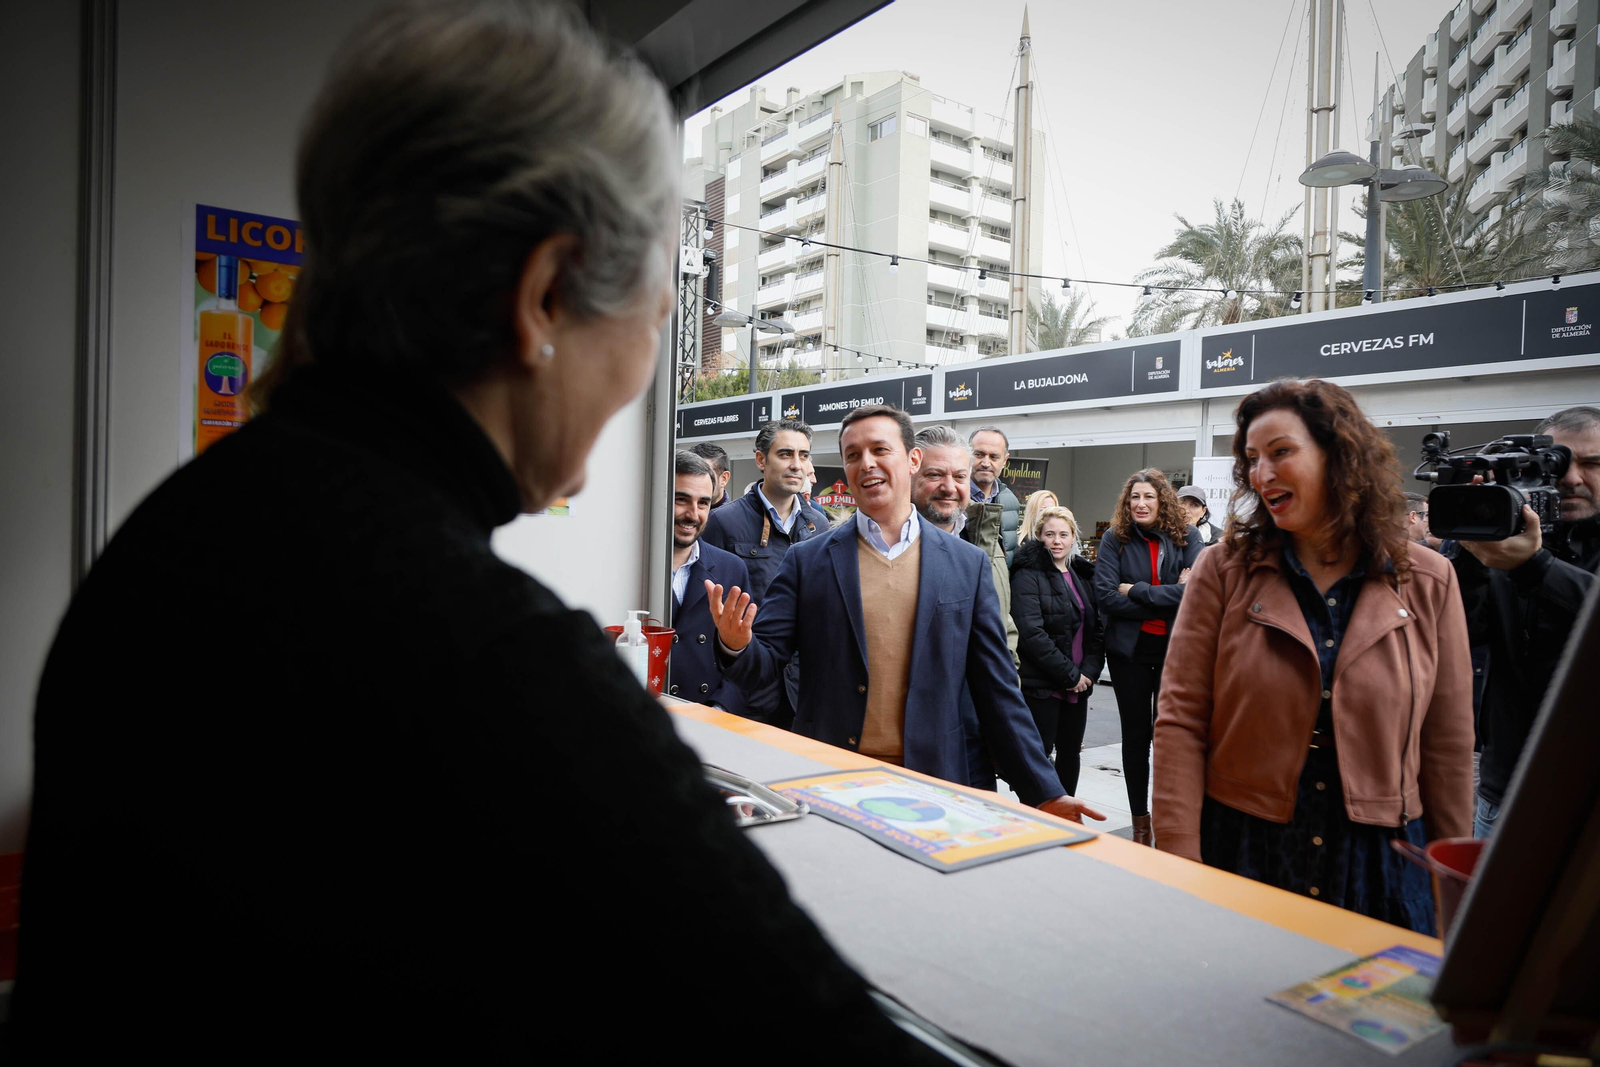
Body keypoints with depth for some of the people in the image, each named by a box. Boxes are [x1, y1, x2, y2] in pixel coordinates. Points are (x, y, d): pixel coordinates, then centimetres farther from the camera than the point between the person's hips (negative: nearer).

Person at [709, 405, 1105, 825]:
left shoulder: (967, 564, 2)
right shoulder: (808, 561, 1)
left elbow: (997, 690, 4)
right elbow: (763, 662, -1)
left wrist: (1045, 792, 1)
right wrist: (736, 645, -24)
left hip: (932, 785, 0)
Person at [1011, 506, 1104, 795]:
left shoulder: (1083, 574, 12)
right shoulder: (1028, 574, -9)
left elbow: (1098, 628, 11)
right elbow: (1031, 633, -17)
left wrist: (1089, 671, -5)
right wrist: (1070, 674, -15)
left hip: (1079, 683, 7)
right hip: (1042, 684, -6)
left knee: (1070, 754, 14)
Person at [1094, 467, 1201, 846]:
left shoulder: (1185, 537, -2)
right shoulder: (1114, 539, -3)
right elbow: (1106, 597, -14)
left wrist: (1136, 591, -15)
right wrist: (1169, 597, -13)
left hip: (1175, 647, 0)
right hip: (1130, 648, 1)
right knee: (1135, 735, 10)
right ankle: (1140, 822, 24)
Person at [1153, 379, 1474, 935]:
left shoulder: (1429, 582, 0)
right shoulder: (1223, 570, -5)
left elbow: (1448, 746, 4)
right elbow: (1181, 722, -8)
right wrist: (1180, 865, -12)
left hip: (1379, 862, 1)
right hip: (1238, 847, -1)